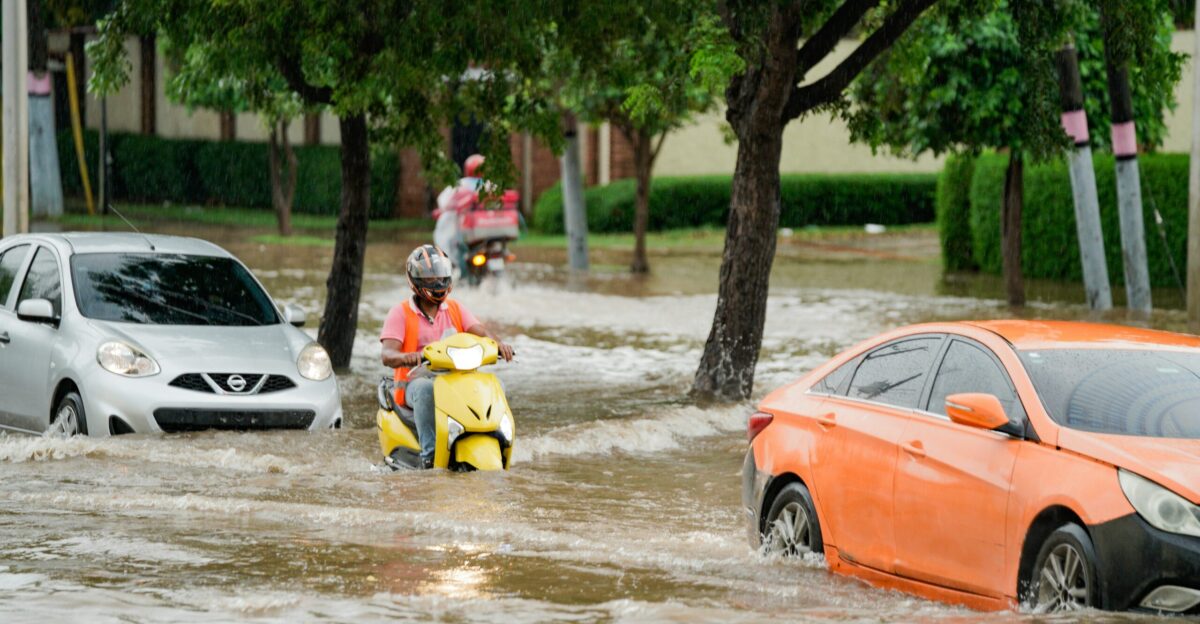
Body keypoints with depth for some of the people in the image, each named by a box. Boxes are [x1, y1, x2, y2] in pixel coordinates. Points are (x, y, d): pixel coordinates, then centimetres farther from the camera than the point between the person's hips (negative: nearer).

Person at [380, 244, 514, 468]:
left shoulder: (456, 309, 14)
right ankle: (429, 451, -41)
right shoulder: (400, 313, 1)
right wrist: (407, 357, -36)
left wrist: (498, 344, -26)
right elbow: (387, 355, -11)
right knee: (427, 389, -40)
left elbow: (480, 332, -1)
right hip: (416, 380, -4)